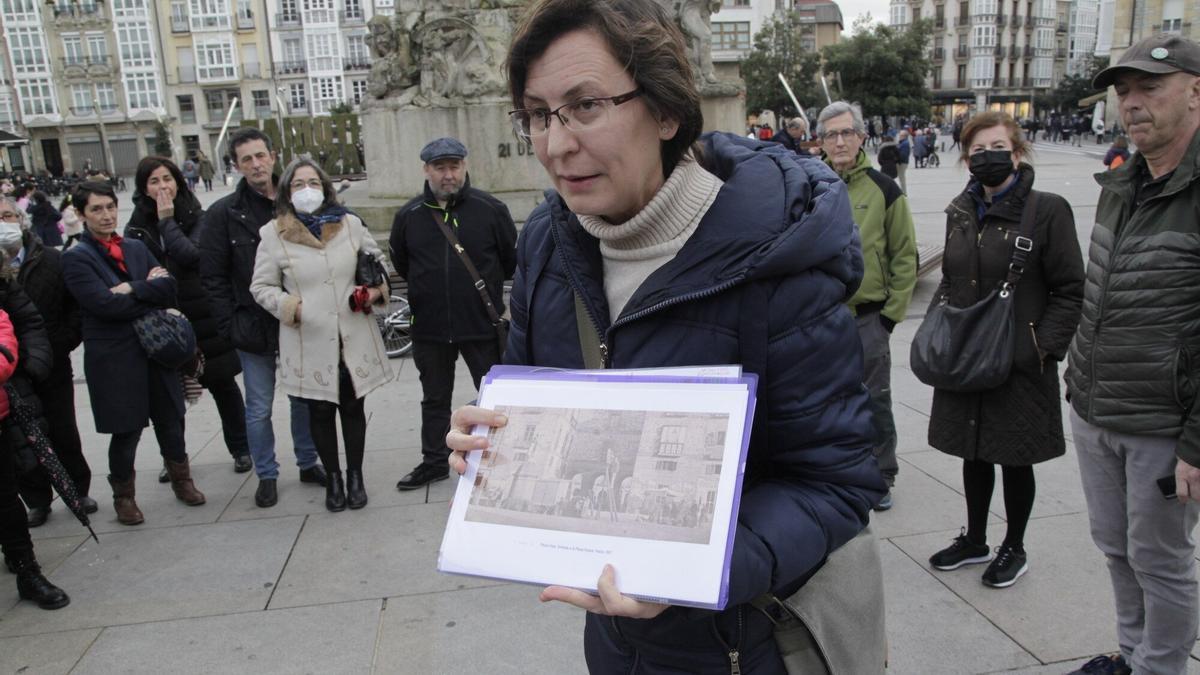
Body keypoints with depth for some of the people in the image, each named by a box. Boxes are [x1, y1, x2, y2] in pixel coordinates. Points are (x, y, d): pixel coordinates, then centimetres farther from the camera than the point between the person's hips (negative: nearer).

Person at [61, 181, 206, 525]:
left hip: (156, 349, 5)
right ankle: (124, 495, 26)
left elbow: (169, 285, -2)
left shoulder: (136, 247, 11)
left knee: (171, 422, 13)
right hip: (114, 359, -4)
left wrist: (133, 289, -15)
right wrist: (151, 292, -10)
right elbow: (105, 303, -19)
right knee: (126, 432, 5)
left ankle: (181, 480, 33)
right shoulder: (76, 258, -5)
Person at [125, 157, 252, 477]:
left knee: (223, 384, 9)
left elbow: (192, 256, -20)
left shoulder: (198, 219, -4)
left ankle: (240, 449, 24)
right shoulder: (137, 227, 4)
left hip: (205, 317, -2)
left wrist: (167, 220, -15)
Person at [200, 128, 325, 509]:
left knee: (304, 399, 13)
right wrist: (231, 326, -10)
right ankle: (266, 476, 22)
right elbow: (212, 277, -4)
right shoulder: (223, 214, -4)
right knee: (259, 409, 7)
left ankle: (308, 463, 30)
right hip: (254, 328, -2)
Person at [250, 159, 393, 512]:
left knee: (352, 407, 12)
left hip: (354, 337, 1)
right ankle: (333, 479, 27)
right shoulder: (273, 234, -1)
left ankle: (355, 476, 28)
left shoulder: (350, 224, 3)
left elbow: (377, 262, 15)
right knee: (321, 411, 10)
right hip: (309, 342, -1)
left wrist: (376, 290, -3)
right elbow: (261, 287, 3)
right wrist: (288, 305, -13)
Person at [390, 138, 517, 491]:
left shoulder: (490, 209, -7)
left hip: (483, 325, -3)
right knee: (434, 400, 17)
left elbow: (512, 259, 4)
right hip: (429, 328, 3)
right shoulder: (408, 216, 1)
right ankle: (434, 462, 33)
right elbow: (401, 263, 16)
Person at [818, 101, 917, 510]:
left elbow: (905, 256, 0)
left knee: (875, 401, 7)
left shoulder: (883, 190, -3)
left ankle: (881, 477, 24)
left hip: (868, 318, -2)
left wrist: (892, 312, -5)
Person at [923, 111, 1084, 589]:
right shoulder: (961, 212, 7)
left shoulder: (1047, 211, -10)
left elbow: (1071, 291, -9)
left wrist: (1043, 349, -16)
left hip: (1019, 365, -5)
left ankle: (1014, 549, 30)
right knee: (974, 453, 17)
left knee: (1015, 457, 10)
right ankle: (974, 540, 35)